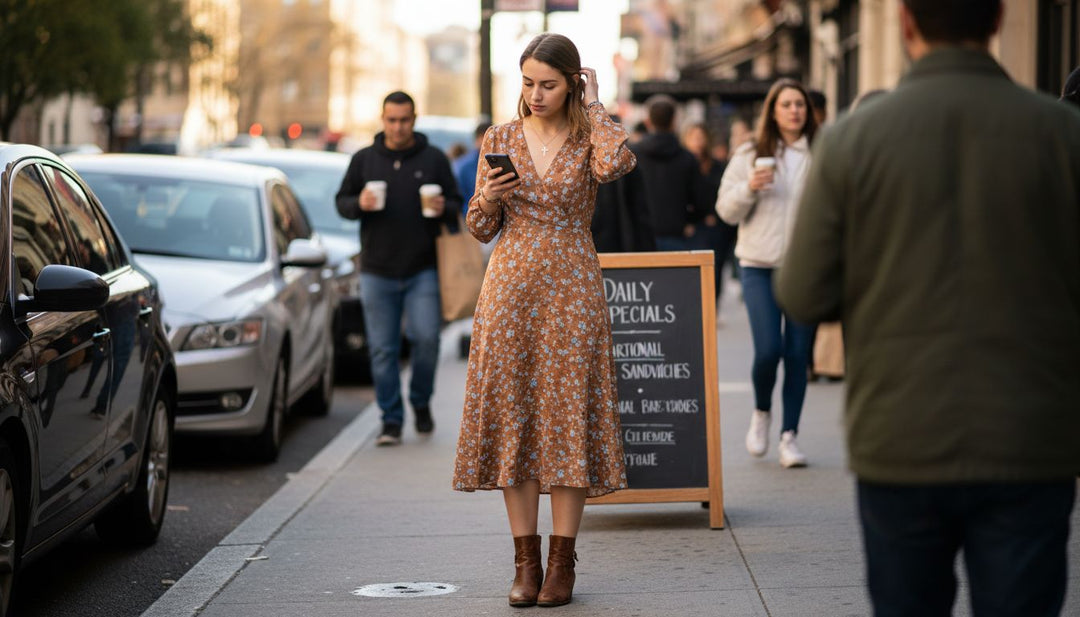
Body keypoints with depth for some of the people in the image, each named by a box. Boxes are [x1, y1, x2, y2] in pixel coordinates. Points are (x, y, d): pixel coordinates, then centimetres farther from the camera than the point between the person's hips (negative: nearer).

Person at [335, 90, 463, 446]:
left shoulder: (434, 159, 6)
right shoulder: (364, 160, 8)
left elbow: (456, 204, 9)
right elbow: (341, 202, 11)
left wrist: (444, 208, -14)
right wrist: (359, 204, -12)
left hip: (422, 270, -1)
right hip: (377, 272, 1)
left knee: (426, 337, -11)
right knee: (383, 349, 2)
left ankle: (421, 402, 13)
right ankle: (391, 419, 10)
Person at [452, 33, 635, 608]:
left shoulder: (589, 137, 2)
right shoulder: (500, 139, 7)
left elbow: (617, 163, -24)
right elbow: (480, 228, 11)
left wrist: (592, 105, -10)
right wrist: (488, 199, -11)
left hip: (571, 290, -2)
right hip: (510, 289, 2)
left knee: (568, 418, -2)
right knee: (512, 416, 0)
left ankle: (562, 561, 5)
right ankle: (525, 560, 7)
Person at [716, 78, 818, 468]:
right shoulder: (750, 156, 3)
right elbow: (727, 210, 4)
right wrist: (749, 188, -13)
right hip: (760, 264, -1)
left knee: (798, 353, 2)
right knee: (768, 349, -9)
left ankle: (789, 435, 12)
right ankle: (761, 411, 20)